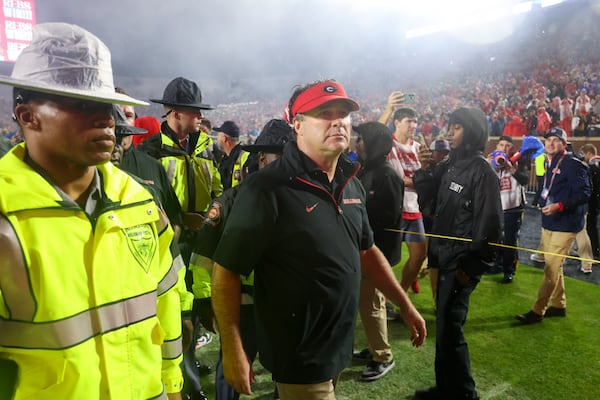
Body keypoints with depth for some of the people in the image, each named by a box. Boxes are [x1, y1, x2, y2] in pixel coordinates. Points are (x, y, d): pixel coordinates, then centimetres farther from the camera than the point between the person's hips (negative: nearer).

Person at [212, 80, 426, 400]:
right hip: (298, 355, -7)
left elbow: (367, 251, 12)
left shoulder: (350, 183, 1)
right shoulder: (267, 188, -22)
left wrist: (406, 306, 13)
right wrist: (233, 351, -18)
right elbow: (226, 271, -18)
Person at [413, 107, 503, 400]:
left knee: (449, 329, -1)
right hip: (445, 258, 8)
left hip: (462, 262, -8)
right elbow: (431, 204, 14)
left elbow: (489, 223, -16)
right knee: (444, 326, 16)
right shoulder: (449, 165, 11)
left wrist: (472, 265, -15)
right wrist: (424, 171, 2)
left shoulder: (481, 170, -12)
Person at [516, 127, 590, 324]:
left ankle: (537, 311, -1)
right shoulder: (550, 165, 13)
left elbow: (584, 193, -19)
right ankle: (558, 305, 30)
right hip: (548, 223, 9)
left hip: (565, 224, -9)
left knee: (552, 268, -6)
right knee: (552, 266, 16)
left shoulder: (573, 164, -13)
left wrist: (560, 206, -27)